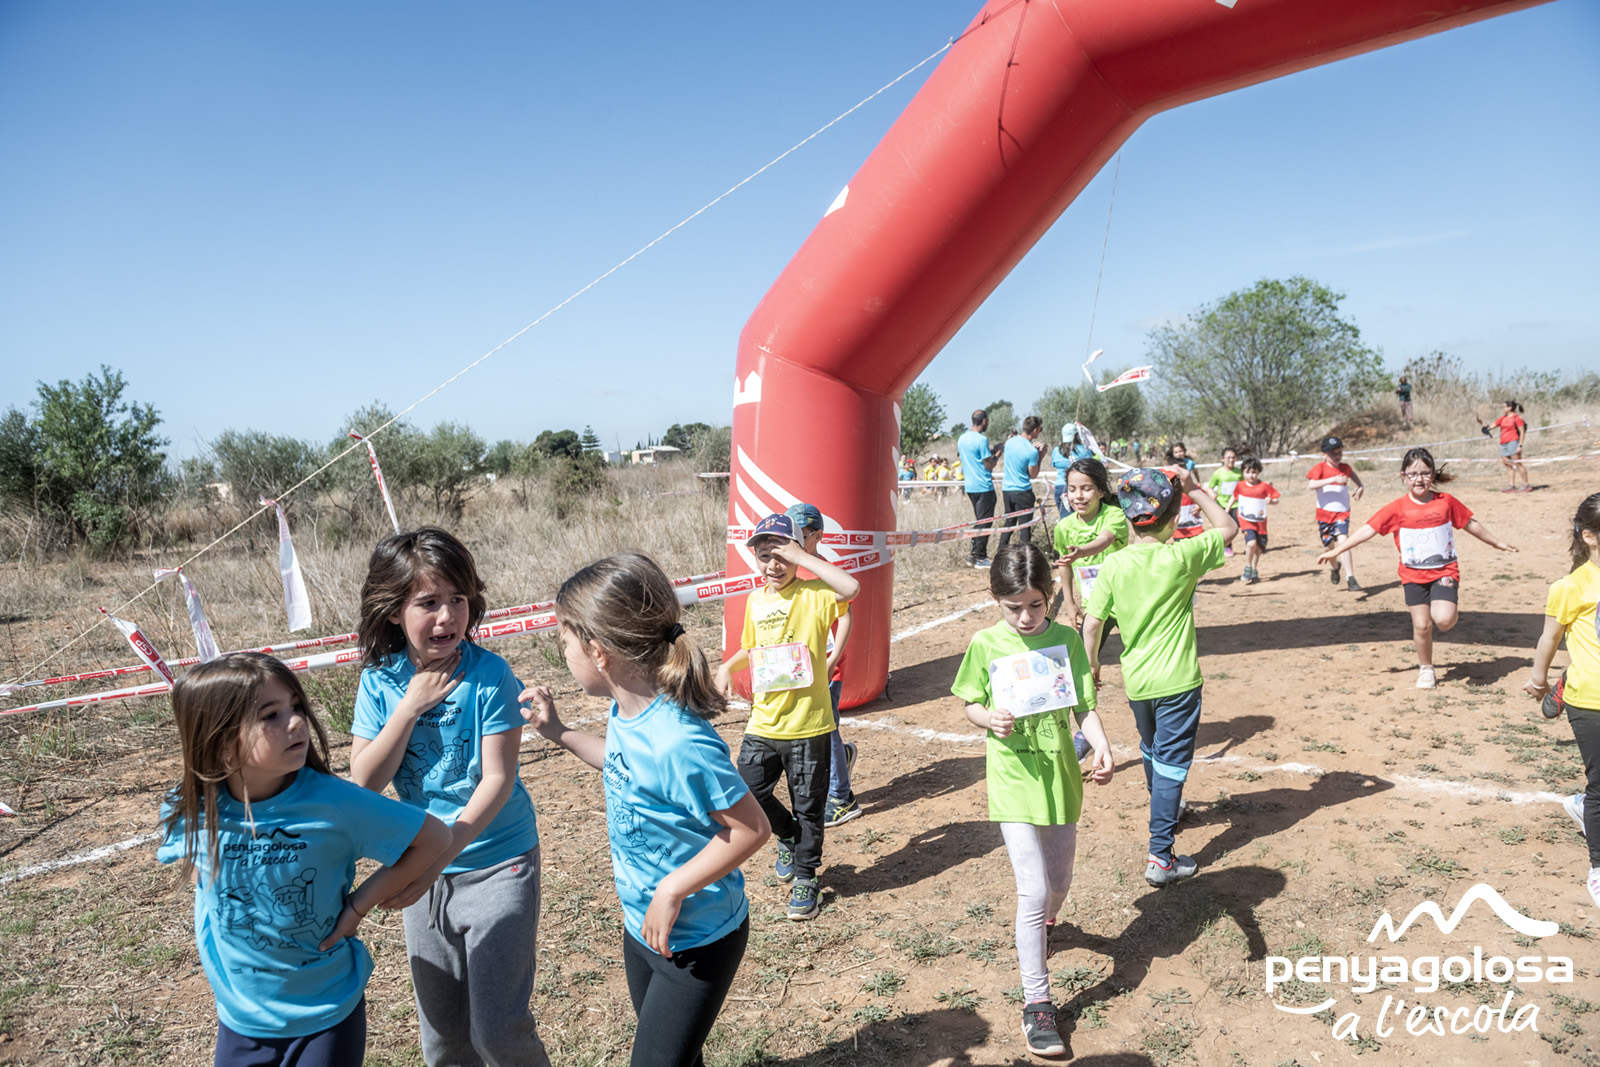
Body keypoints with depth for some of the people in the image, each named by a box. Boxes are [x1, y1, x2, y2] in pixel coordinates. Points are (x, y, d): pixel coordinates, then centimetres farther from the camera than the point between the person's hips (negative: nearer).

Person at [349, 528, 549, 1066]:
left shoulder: (488, 674, -17)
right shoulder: (380, 681, -5)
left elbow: (498, 780, -18)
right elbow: (365, 780, -9)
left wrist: (440, 855, -28)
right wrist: (411, 705, -19)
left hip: (497, 865, -4)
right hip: (424, 868, 4)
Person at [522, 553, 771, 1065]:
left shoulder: (678, 742, -35)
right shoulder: (625, 710, -8)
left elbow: (751, 828, -28)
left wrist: (672, 891, -24)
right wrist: (559, 733, 7)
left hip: (697, 940, -8)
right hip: (642, 925, 8)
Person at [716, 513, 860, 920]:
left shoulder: (814, 595, -11)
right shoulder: (755, 600, 7)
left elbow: (851, 588, -33)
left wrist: (801, 557, -28)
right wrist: (728, 666, 5)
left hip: (809, 726, -5)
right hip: (763, 724, 5)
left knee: (808, 806, 8)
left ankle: (805, 878, 29)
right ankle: (789, 837, 35)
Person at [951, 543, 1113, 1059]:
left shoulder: (1066, 639, -3)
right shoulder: (986, 645, -7)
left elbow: (1084, 707, -1)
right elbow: (970, 704, 2)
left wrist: (1102, 745, -19)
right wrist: (989, 719, -19)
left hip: (1061, 777, 3)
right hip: (1014, 783, -3)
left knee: (1059, 882, 18)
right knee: (1034, 890, -7)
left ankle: (1039, 928, 53)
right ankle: (1037, 1002, 6)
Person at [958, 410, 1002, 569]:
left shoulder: (962, 438, 11)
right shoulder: (981, 440, -15)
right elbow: (989, 465, -14)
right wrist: (997, 453, 1)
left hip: (970, 487, 8)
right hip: (983, 487, -8)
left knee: (978, 521, 17)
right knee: (984, 522, -1)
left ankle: (972, 553, 17)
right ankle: (979, 557, 2)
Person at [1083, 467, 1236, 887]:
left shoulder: (1114, 565, -8)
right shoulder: (1181, 557, -15)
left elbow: (1091, 623, -5)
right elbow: (1227, 527, 1)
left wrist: (1092, 665, 9)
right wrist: (1196, 491, 3)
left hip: (1136, 681, 4)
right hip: (1178, 680, -4)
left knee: (1152, 750, 27)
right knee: (1171, 764, 1)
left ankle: (1164, 808, 52)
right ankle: (1160, 856, -1)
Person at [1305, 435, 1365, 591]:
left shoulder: (1345, 467, 4)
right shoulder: (1320, 468, -6)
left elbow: (1352, 474, 30)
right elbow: (1310, 485, -25)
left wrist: (1360, 487, 11)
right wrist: (1334, 479, -31)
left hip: (1342, 513, 0)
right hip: (1324, 513, 0)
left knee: (1343, 540, -20)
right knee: (1328, 546, 11)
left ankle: (1350, 578, -24)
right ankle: (1335, 567, 43)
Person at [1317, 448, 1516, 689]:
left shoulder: (1446, 501, -1)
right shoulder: (1397, 508, -4)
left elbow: (1471, 524, 14)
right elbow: (1368, 530, -6)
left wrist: (1498, 543, 24)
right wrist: (1336, 550, -11)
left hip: (1444, 571, 0)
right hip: (1413, 575, 0)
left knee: (1443, 620, -19)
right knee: (1421, 625, 0)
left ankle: (1450, 612, 18)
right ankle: (1425, 668, 22)